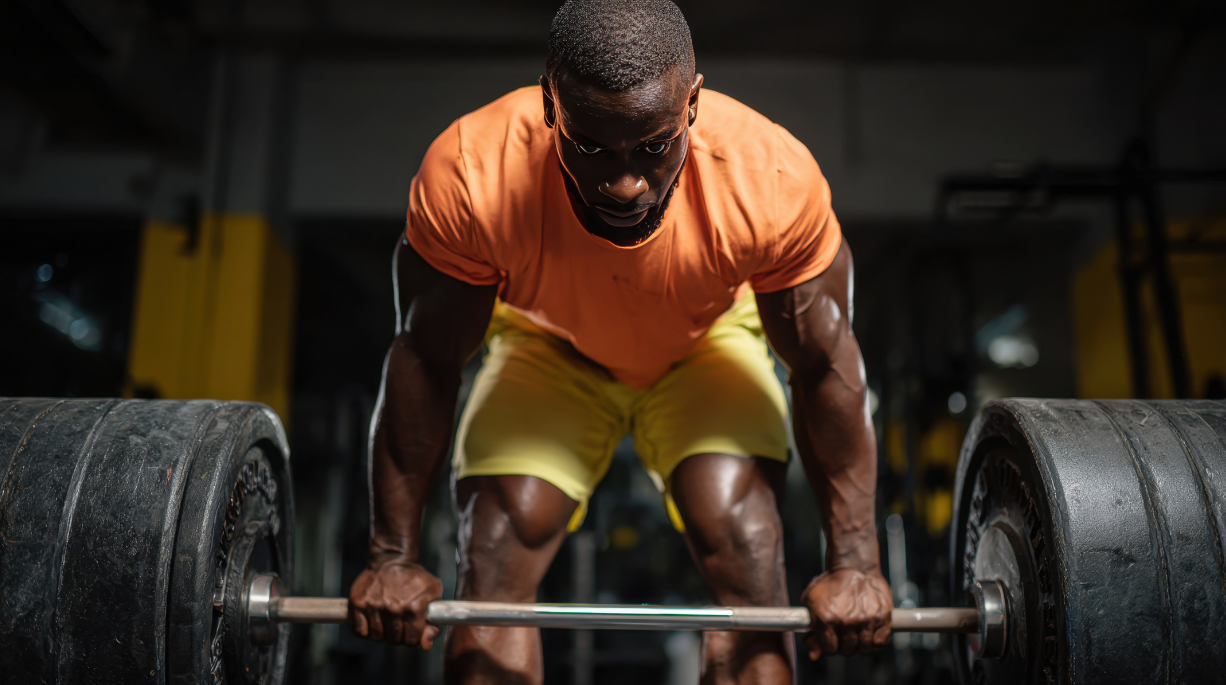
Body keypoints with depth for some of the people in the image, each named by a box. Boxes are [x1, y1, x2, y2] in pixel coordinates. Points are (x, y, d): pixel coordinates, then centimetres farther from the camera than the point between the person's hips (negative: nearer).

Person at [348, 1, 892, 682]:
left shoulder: (772, 178, -36)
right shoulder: (470, 173, -36)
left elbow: (824, 368, -21)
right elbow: (425, 360, -22)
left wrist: (854, 562, -17)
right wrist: (394, 556, -17)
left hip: (707, 345, 0)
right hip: (549, 347, 1)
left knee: (747, 558, -18)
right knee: (491, 572, -14)